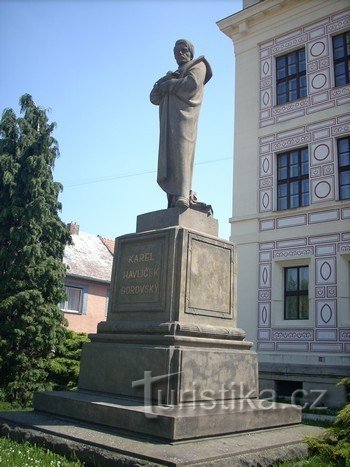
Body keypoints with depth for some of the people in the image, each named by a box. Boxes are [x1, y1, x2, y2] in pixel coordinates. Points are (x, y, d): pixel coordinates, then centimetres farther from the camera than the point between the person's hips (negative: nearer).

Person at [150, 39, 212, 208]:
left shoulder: (198, 65, 19)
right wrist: (165, 79, 4)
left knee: (181, 151, -24)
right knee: (168, 158, -9)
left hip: (184, 114, -6)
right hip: (169, 121, 6)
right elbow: (154, 98, 21)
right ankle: (173, 201, -16)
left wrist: (169, 85, 5)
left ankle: (183, 195, -34)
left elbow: (192, 83, -6)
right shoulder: (173, 74, 36)